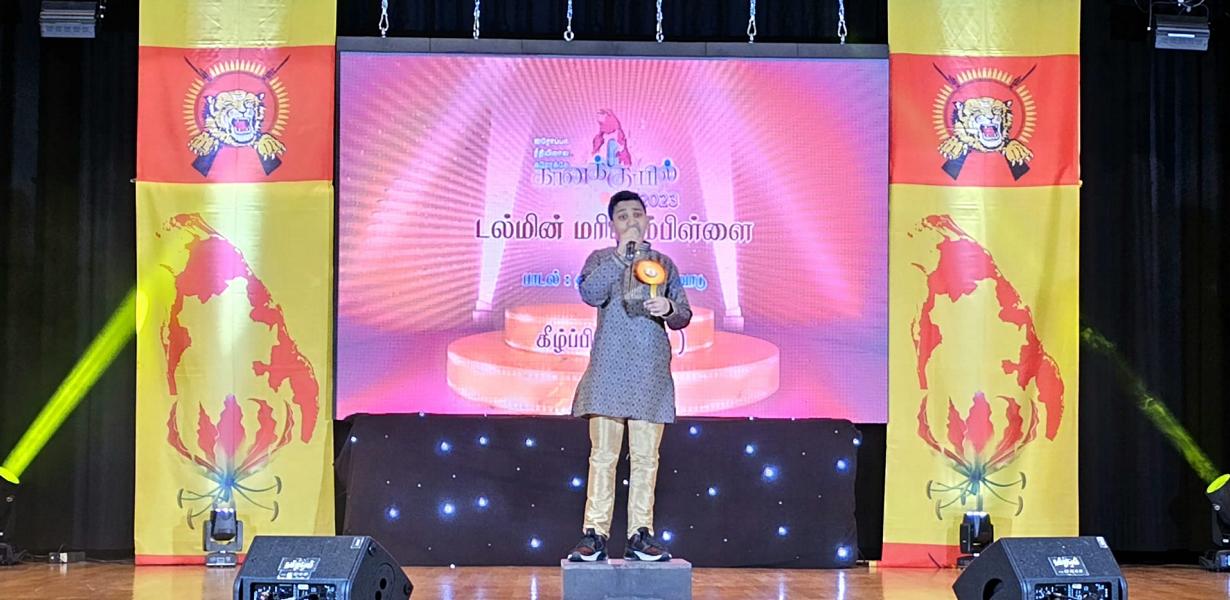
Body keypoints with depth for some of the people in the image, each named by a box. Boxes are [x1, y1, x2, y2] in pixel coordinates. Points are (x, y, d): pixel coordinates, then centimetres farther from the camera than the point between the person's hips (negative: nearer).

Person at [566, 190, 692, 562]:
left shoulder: (663, 263, 14)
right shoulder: (601, 259, 9)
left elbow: (683, 316, 12)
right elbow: (590, 294, -12)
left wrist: (669, 310, -10)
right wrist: (622, 255, -16)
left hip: (651, 371, 2)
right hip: (608, 368, -2)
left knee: (646, 456, 1)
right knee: (603, 455, -3)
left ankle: (640, 536, 4)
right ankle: (595, 535, -1)